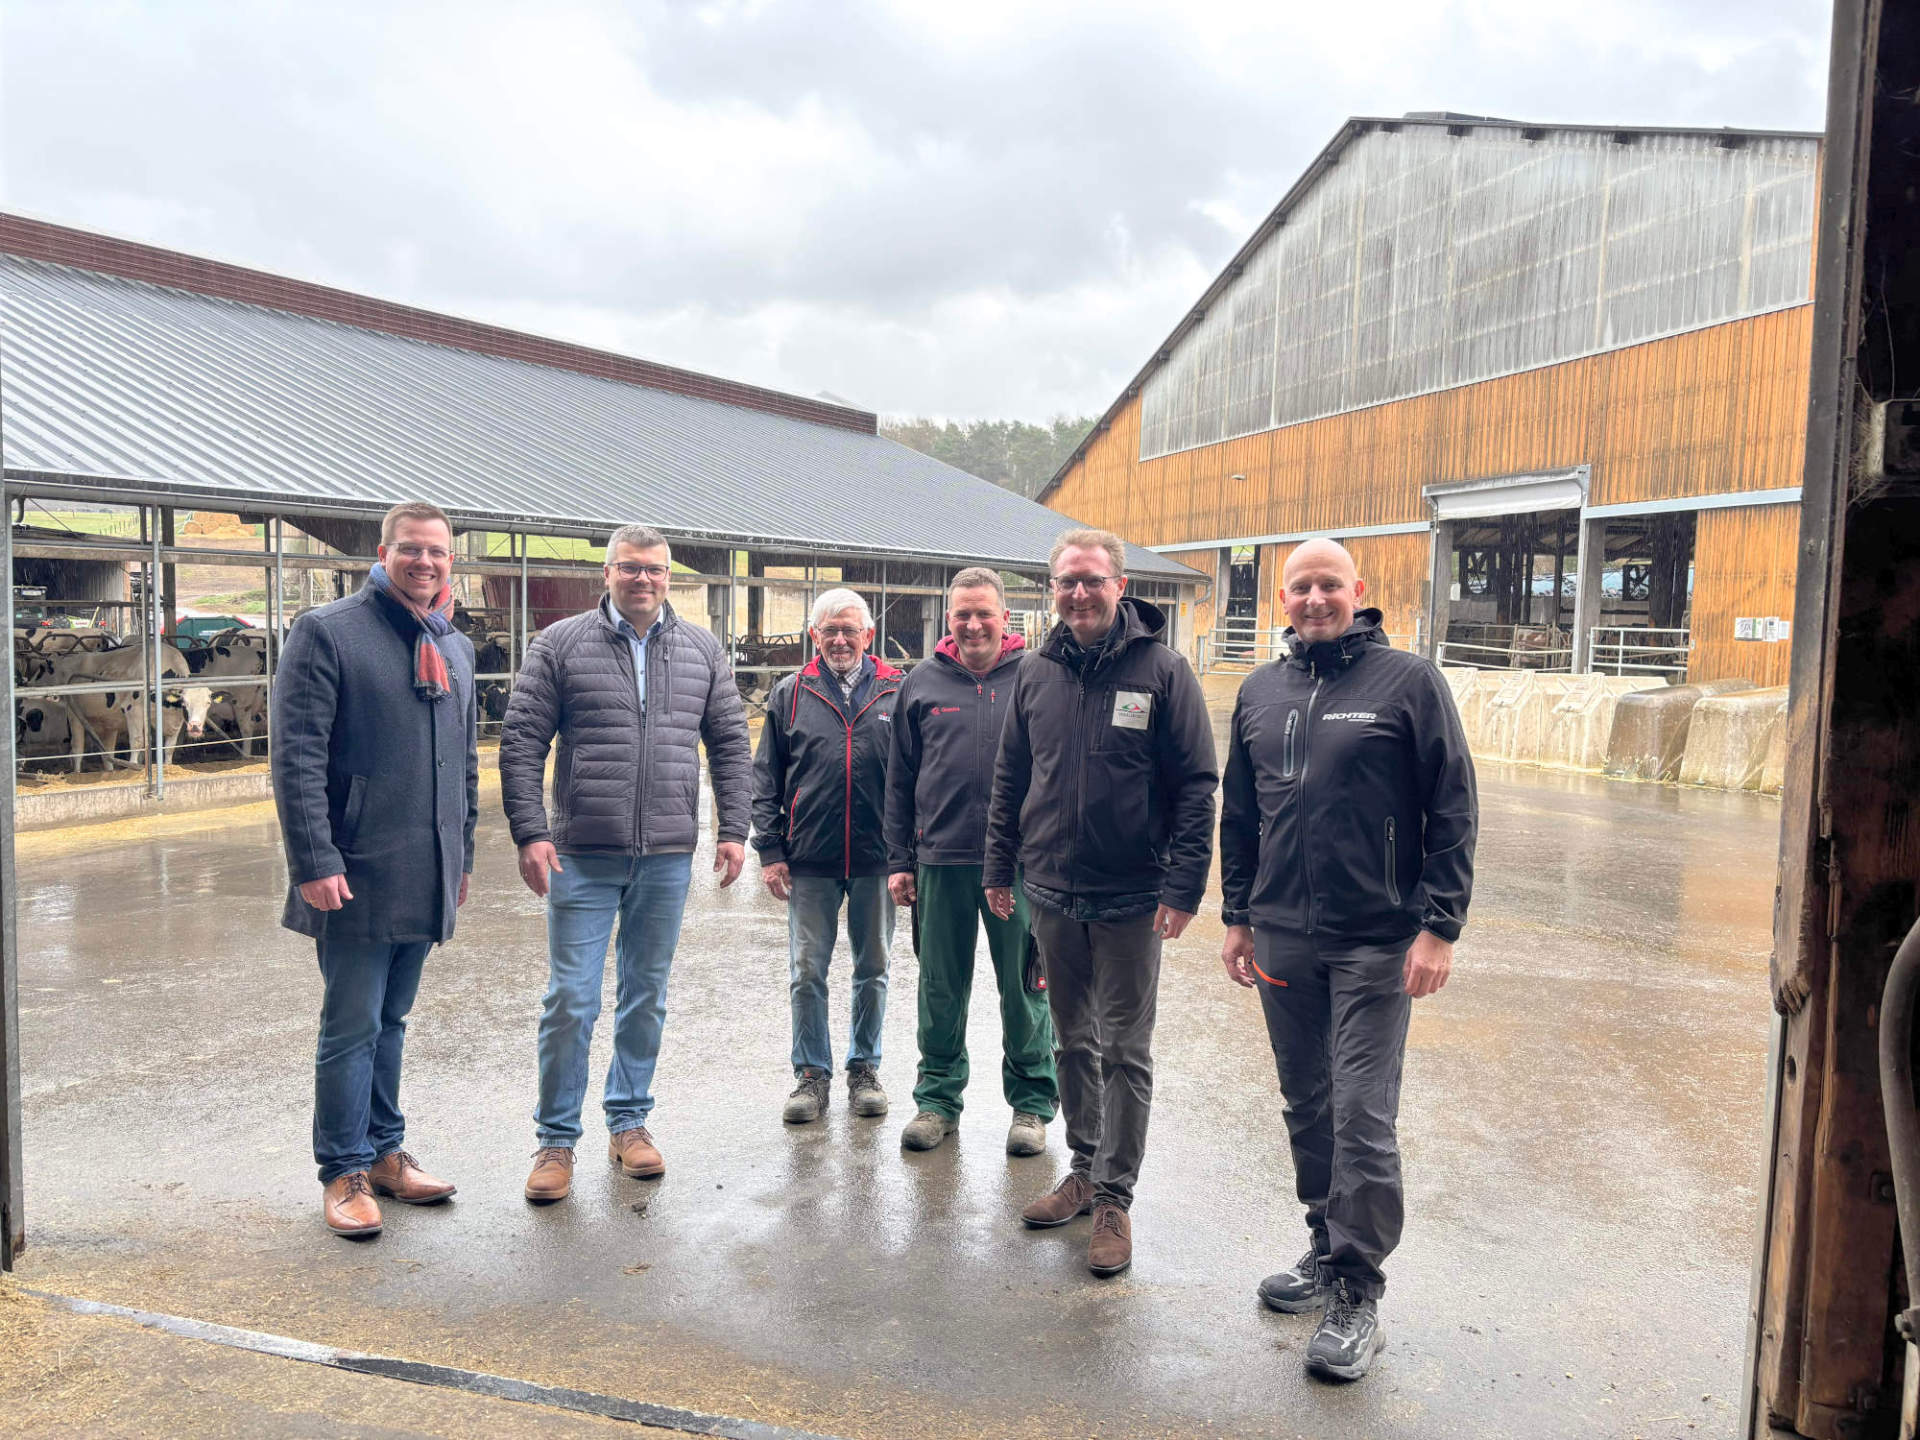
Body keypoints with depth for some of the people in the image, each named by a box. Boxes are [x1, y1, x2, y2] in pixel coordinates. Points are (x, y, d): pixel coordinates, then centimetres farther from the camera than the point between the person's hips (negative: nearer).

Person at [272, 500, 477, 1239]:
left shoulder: (455, 646, 13)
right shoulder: (326, 633, -8)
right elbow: (297, 758, -13)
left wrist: (461, 857, 18)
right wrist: (314, 862, -19)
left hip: (426, 876, 6)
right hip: (357, 875, -6)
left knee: (391, 1021, 17)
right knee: (352, 1026, 2)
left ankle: (385, 1150, 28)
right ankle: (344, 1171, 15)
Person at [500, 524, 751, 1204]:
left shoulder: (702, 651, 7)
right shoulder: (560, 644, 0)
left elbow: (730, 746, 11)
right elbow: (520, 742, -2)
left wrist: (733, 830, 4)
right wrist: (531, 833, -10)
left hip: (667, 858, 3)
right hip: (583, 857, -2)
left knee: (646, 995, 12)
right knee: (571, 999, 0)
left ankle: (629, 1121, 28)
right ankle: (556, 1139, 15)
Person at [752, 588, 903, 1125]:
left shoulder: (896, 693, 2)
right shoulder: (790, 695, 5)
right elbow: (765, 779, 6)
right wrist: (770, 850, -1)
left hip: (876, 860, 0)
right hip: (809, 863, 0)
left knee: (872, 971, 11)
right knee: (806, 974, 5)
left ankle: (865, 1069, 26)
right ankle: (812, 1074, 18)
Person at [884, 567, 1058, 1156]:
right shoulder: (923, 683, 7)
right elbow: (900, 780, 10)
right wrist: (899, 859, 6)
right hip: (941, 862, 2)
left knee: (1025, 986, 6)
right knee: (941, 987, 11)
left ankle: (1032, 1101, 22)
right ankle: (938, 1096, 26)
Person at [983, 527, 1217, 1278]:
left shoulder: (1162, 671, -8)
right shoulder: (1036, 674, 6)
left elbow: (1197, 786, -9)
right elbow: (1010, 780, 13)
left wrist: (1182, 886, -14)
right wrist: (999, 866, 12)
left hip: (1132, 899, -4)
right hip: (1053, 893, 5)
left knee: (1124, 1051, 4)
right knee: (1074, 1042, 16)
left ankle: (1114, 1198, 15)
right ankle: (1085, 1169, 31)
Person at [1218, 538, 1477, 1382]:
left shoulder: (1408, 681, -5)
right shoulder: (1259, 692, 10)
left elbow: (1453, 812, -6)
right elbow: (1239, 815, 16)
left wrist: (1439, 927, -11)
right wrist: (1238, 916, 13)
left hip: (1376, 943, -5)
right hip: (1282, 939, 5)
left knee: (1362, 1120, -4)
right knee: (1307, 1109, 15)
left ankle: (1357, 1295, 9)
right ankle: (1326, 1251, 32)